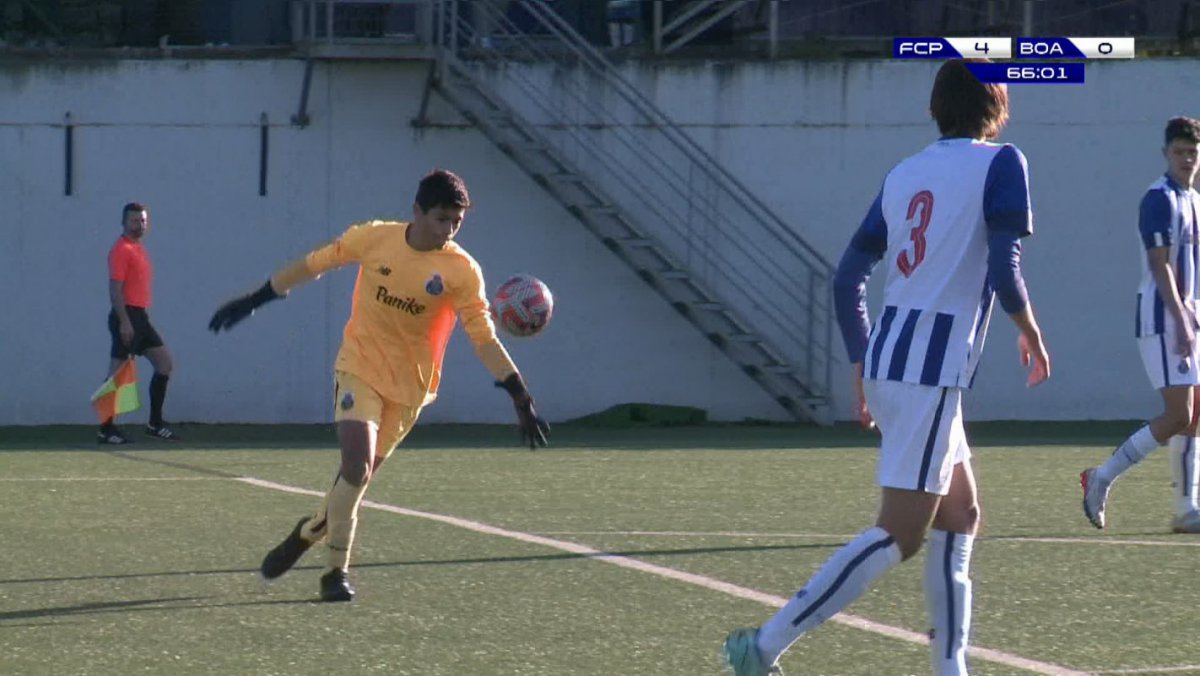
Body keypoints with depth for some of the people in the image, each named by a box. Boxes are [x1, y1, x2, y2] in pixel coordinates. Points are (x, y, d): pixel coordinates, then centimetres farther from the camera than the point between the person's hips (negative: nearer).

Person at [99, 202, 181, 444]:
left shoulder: (139, 249, 18)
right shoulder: (121, 250, -11)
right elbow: (115, 289, -18)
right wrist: (124, 321, -23)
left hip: (140, 317, 10)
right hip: (127, 316, -10)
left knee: (165, 362, 8)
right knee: (118, 371, -7)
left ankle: (155, 423, 11)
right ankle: (106, 429, -3)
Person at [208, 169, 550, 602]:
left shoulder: (462, 271, -11)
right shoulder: (373, 239, -9)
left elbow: (484, 338, -10)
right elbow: (313, 265, 3)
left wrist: (520, 398, -18)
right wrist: (254, 300, 8)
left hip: (409, 386, 1)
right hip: (360, 368, -1)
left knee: (359, 475, 7)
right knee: (357, 465, -18)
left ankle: (308, 533, 36)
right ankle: (337, 570, -5)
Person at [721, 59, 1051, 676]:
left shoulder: (903, 174, 14)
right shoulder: (1000, 163, -4)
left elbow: (847, 280, 13)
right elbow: (1004, 271, -15)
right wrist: (1030, 331, 3)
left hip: (885, 363, 8)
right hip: (933, 371, -8)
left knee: (960, 516, 18)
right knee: (899, 536, -8)